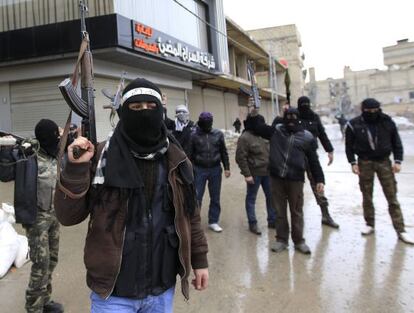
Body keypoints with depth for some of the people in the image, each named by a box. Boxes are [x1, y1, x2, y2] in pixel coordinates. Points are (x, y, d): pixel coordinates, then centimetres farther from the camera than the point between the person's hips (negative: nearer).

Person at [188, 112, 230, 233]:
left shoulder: (218, 134, 1)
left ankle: (213, 221, 22)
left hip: (215, 169, 2)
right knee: (197, 197, 1)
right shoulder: (194, 136, -5)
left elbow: (223, 152, 7)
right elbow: (190, 154, 0)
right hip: (199, 170, -2)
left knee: (215, 198, 10)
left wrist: (227, 167, 5)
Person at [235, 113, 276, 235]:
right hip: (254, 174, -7)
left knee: (271, 197, 12)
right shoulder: (245, 138, -14)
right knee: (251, 198, 6)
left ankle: (272, 220, 25)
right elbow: (240, 158, -16)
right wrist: (246, 174, -18)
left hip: (267, 172, 7)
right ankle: (252, 224, 16)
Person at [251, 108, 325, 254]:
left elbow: (313, 160, 5)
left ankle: (299, 241, 22)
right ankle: (281, 239, 23)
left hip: (295, 180, -1)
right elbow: (258, 127, 11)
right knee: (280, 211, 10)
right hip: (276, 178, 1)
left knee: (296, 212, 8)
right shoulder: (276, 131, 6)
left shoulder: (307, 137, 3)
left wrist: (319, 179, 1)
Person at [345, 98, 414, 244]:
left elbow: (396, 142, 4)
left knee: (392, 197, 1)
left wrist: (397, 161, -4)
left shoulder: (387, 122, -3)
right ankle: (370, 225, 24)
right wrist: (353, 163, -6)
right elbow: (349, 146, 1)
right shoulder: (354, 125, -7)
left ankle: (400, 230, 5)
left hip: (384, 161, 1)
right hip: (365, 163, 0)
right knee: (367, 196, 9)